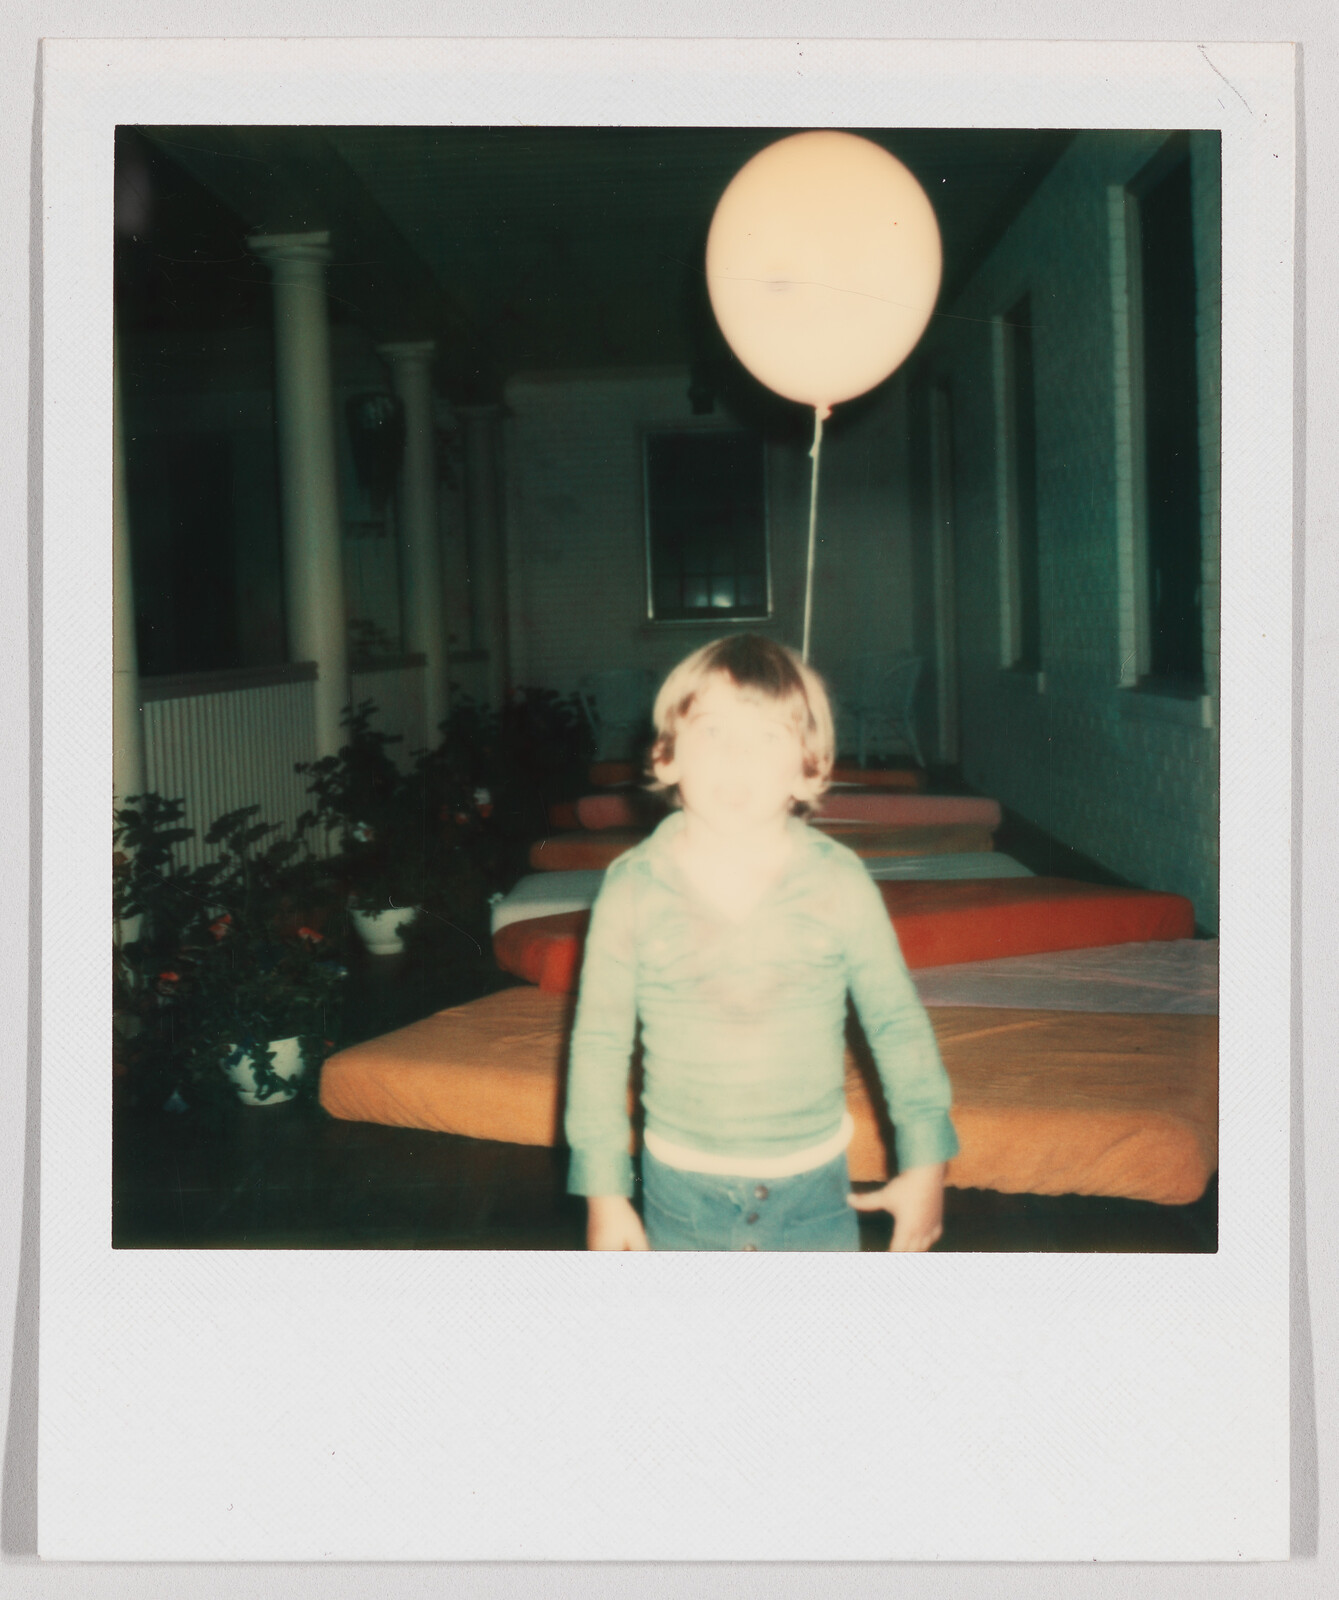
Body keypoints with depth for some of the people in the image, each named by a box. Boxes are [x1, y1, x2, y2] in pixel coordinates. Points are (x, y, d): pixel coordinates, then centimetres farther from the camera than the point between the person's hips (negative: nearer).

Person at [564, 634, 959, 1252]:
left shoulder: (839, 881, -10)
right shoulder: (632, 888, -11)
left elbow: (897, 1022, -1)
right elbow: (599, 1041, -5)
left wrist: (926, 1160, 0)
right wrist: (604, 1190, -3)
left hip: (813, 1191, 0)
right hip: (682, 1190, 0)